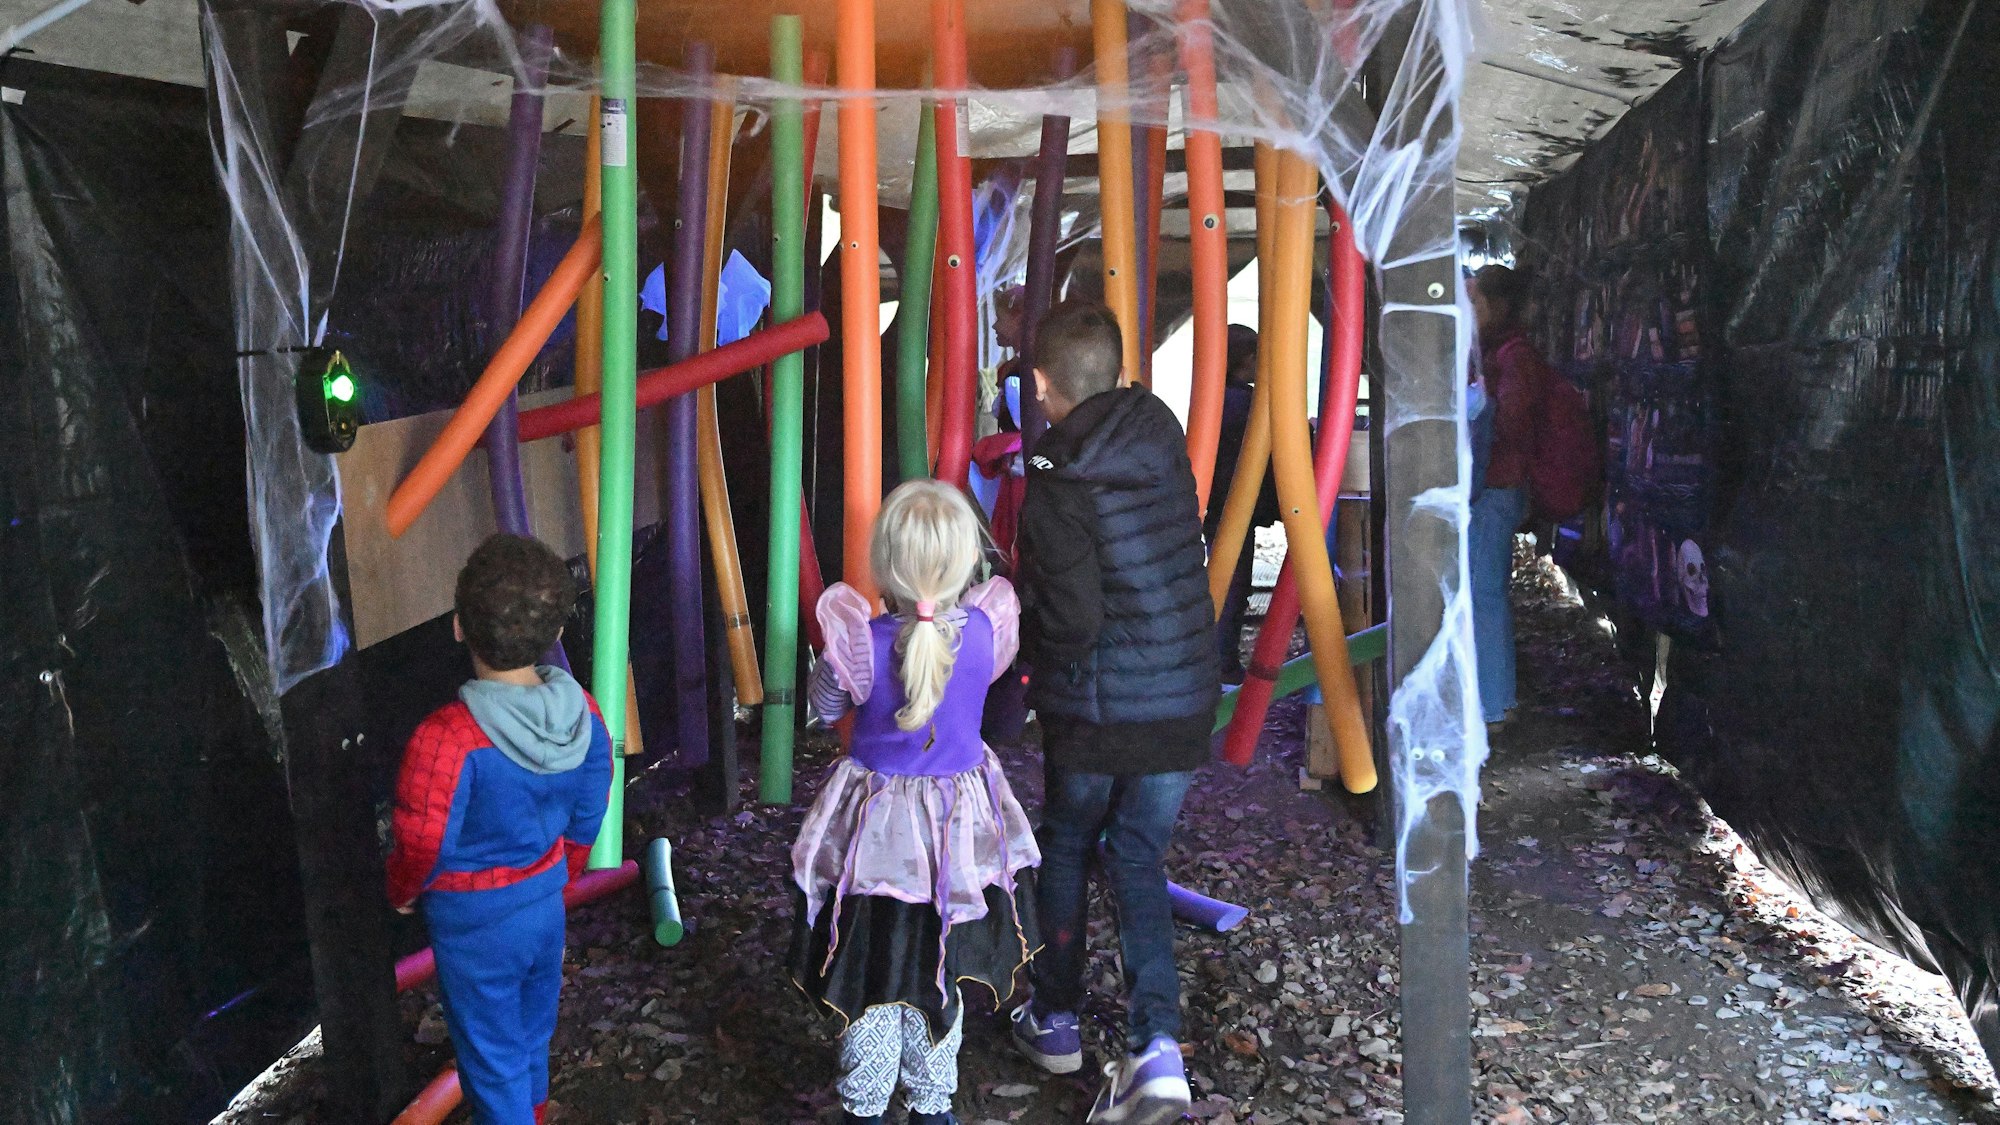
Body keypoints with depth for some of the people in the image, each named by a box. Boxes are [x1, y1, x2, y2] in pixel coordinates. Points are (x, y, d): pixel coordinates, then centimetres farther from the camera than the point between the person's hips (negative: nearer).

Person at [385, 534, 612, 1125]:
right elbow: (585, 821, 0)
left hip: (475, 924, -5)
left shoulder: (447, 738, -32)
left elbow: (421, 848, -19)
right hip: (546, 906, 5)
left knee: (492, 1062, 15)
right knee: (532, 1044, 27)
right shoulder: (584, 714, -14)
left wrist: (402, 894, 3)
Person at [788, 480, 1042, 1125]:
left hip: (876, 827, -2)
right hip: (961, 821, 2)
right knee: (942, 976, 20)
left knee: (870, 977, 15)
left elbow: (825, 707, -4)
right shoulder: (987, 630, -17)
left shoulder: (859, 642, -23)